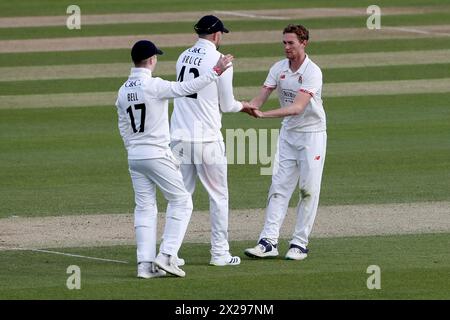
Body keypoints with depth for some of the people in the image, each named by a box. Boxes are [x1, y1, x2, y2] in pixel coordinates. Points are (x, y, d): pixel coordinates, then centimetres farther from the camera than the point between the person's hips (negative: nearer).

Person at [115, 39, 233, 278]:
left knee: (144, 208, 9)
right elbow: (187, 88, -19)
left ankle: (145, 264, 3)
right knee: (181, 202, 4)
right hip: (157, 155, -7)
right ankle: (166, 256, -5)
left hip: (134, 157, 7)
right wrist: (216, 71, -15)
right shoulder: (153, 85, -15)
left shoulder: (123, 91, 7)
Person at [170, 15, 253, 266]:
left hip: (180, 139, 5)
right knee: (219, 196, 7)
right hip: (207, 140, -5)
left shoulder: (184, 57, 10)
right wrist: (243, 106, 20)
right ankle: (220, 253, 7)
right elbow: (226, 105, -2)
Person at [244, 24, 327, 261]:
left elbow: (298, 107, -30)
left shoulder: (312, 72, -19)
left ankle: (300, 244, 3)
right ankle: (268, 241, -5)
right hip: (288, 133, 5)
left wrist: (264, 115, -39)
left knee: (309, 189, -3)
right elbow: (261, 98, -6)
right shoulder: (279, 69, 1)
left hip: (312, 134, -5)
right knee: (279, 187, -1)